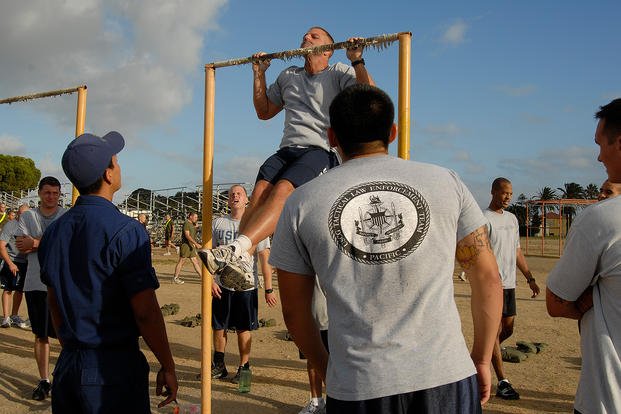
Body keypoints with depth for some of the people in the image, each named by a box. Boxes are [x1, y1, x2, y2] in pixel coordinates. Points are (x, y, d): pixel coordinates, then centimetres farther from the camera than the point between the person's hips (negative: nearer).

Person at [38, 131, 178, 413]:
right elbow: (145, 312, -18)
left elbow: (54, 304, 14)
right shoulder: (125, 231, -17)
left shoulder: (53, 231, 5)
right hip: (114, 368, -6)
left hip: (66, 365, 7)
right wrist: (167, 367, -7)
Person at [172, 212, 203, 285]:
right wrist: (196, 243, -26)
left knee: (195, 261, 6)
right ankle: (175, 278, 7)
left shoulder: (192, 224, 16)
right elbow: (187, 235, -21)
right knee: (181, 261, -1)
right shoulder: (186, 223, -12)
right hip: (185, 245, -8)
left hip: (191, 246, 9)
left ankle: (202, 276, 6)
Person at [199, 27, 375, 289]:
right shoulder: (288, 76, 26)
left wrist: (357, 62, -10)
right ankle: (242, 262, -35)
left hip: (320, 151, -5)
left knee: (283, 189, -32)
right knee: (260, 190, -25)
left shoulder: (338, 73, 10)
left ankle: (237, 249, -48)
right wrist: (259, 74, 28)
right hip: (287, 150, 5)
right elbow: (264, 112, 34)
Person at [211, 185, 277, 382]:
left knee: (244, 329, 5)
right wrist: (210, 280, -5)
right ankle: (219, 366, 26)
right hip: (221, 284, 3)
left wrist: (269, 289, -6)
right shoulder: (217, 223, 6)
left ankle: (243, 368, 19)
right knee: (219, 327, 10)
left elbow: (265, 258, -2)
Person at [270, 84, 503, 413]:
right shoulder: (446, 182, 1)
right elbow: (488, 278, 5)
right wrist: (482, 359, 16)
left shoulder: (301, 203, 0)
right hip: (447, 378, 1)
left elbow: (294, 311, 5)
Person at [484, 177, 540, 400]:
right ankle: (502, 383, 0)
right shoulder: (484, 219, -10)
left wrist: (530, 278, 18)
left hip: (509, 283, 8)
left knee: (508, 329, 13)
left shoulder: (512, 218, 16)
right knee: (496, 330, -4)